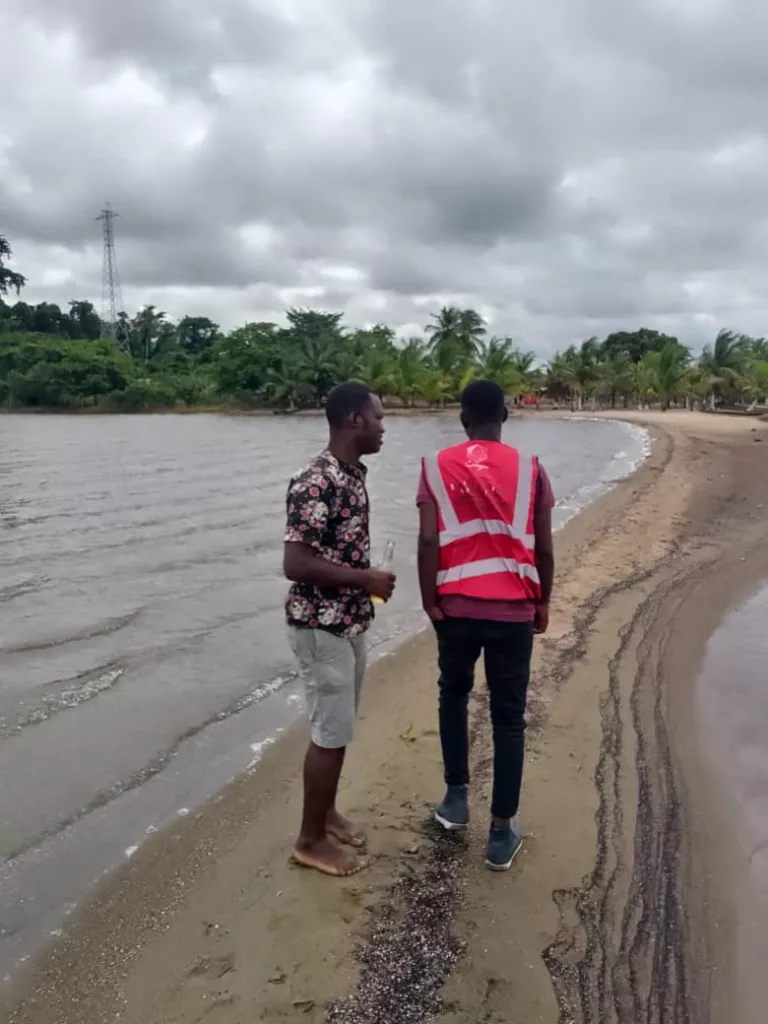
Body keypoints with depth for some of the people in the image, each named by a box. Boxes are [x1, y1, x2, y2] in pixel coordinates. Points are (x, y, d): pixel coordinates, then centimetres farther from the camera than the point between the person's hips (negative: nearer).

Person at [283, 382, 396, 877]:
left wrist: (370, 582, 13)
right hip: (323, 627, -9)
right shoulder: (317, 482, -23)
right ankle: (311, 839, 21)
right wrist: (366, 579, -21)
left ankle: (326, 812, 38)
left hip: (350, 622, 9)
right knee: (331, 734, 2)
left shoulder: (354, 473, 7)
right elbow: (295, 563, -27)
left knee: (341, 728, 20)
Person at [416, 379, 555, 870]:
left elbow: (428, 542, -8)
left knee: (454, 697, 25)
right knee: (509, 717, 10)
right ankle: (503, 831, 17)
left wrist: (430, 602, -1)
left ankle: (457, 796, 29)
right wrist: (543, 602, 13)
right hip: (512, 610, 0)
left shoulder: (436, 467, -1)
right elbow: (544, 548, 1)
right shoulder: (529, 468, -1)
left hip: (456, 606, 1)